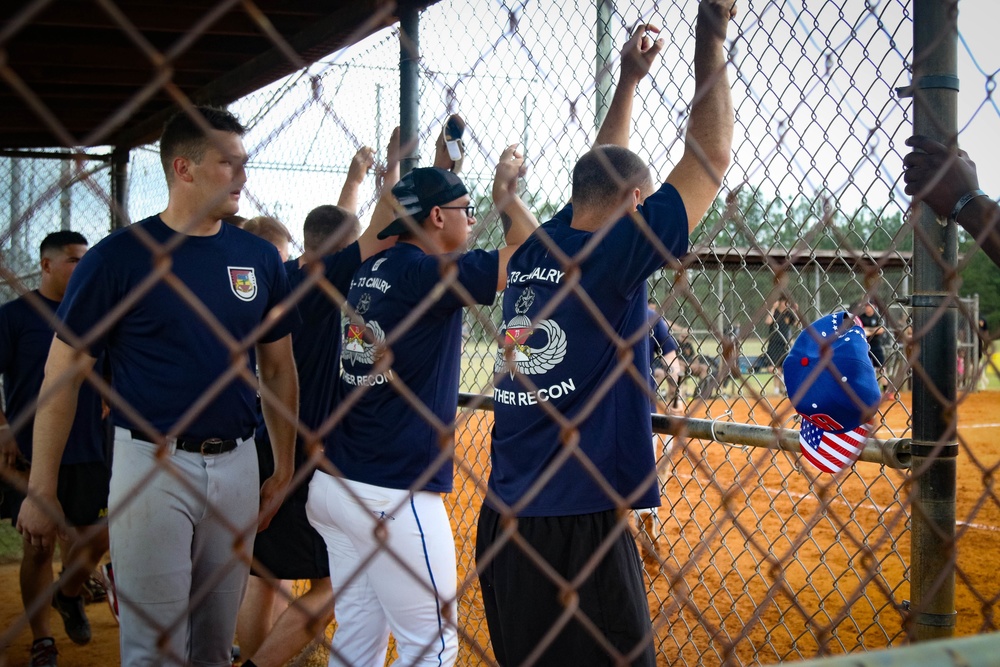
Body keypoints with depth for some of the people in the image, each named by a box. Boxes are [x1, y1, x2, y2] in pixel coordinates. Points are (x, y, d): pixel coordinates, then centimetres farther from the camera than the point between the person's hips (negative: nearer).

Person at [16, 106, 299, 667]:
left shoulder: (260, 257, 5)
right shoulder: (118, 256, -7)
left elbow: (279, 367, 13)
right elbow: (64, 371, -3)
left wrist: (284, 472, 11)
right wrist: (41, 490, -5)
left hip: (236, 462, 4)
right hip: (150, 463, -4)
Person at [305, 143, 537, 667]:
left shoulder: (369, 270, 10)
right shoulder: (425, 273, -13)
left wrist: (442, 166, 31)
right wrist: (506, 191, 1)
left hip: (335, 485, 9)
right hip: (395, 495, -9)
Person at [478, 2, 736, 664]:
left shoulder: (533, 250, 9)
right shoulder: (614, 257, -10)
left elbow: (602, 173, 27)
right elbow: (710, 156, -7)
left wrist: (629, 80, 32)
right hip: (578, 528, -8)